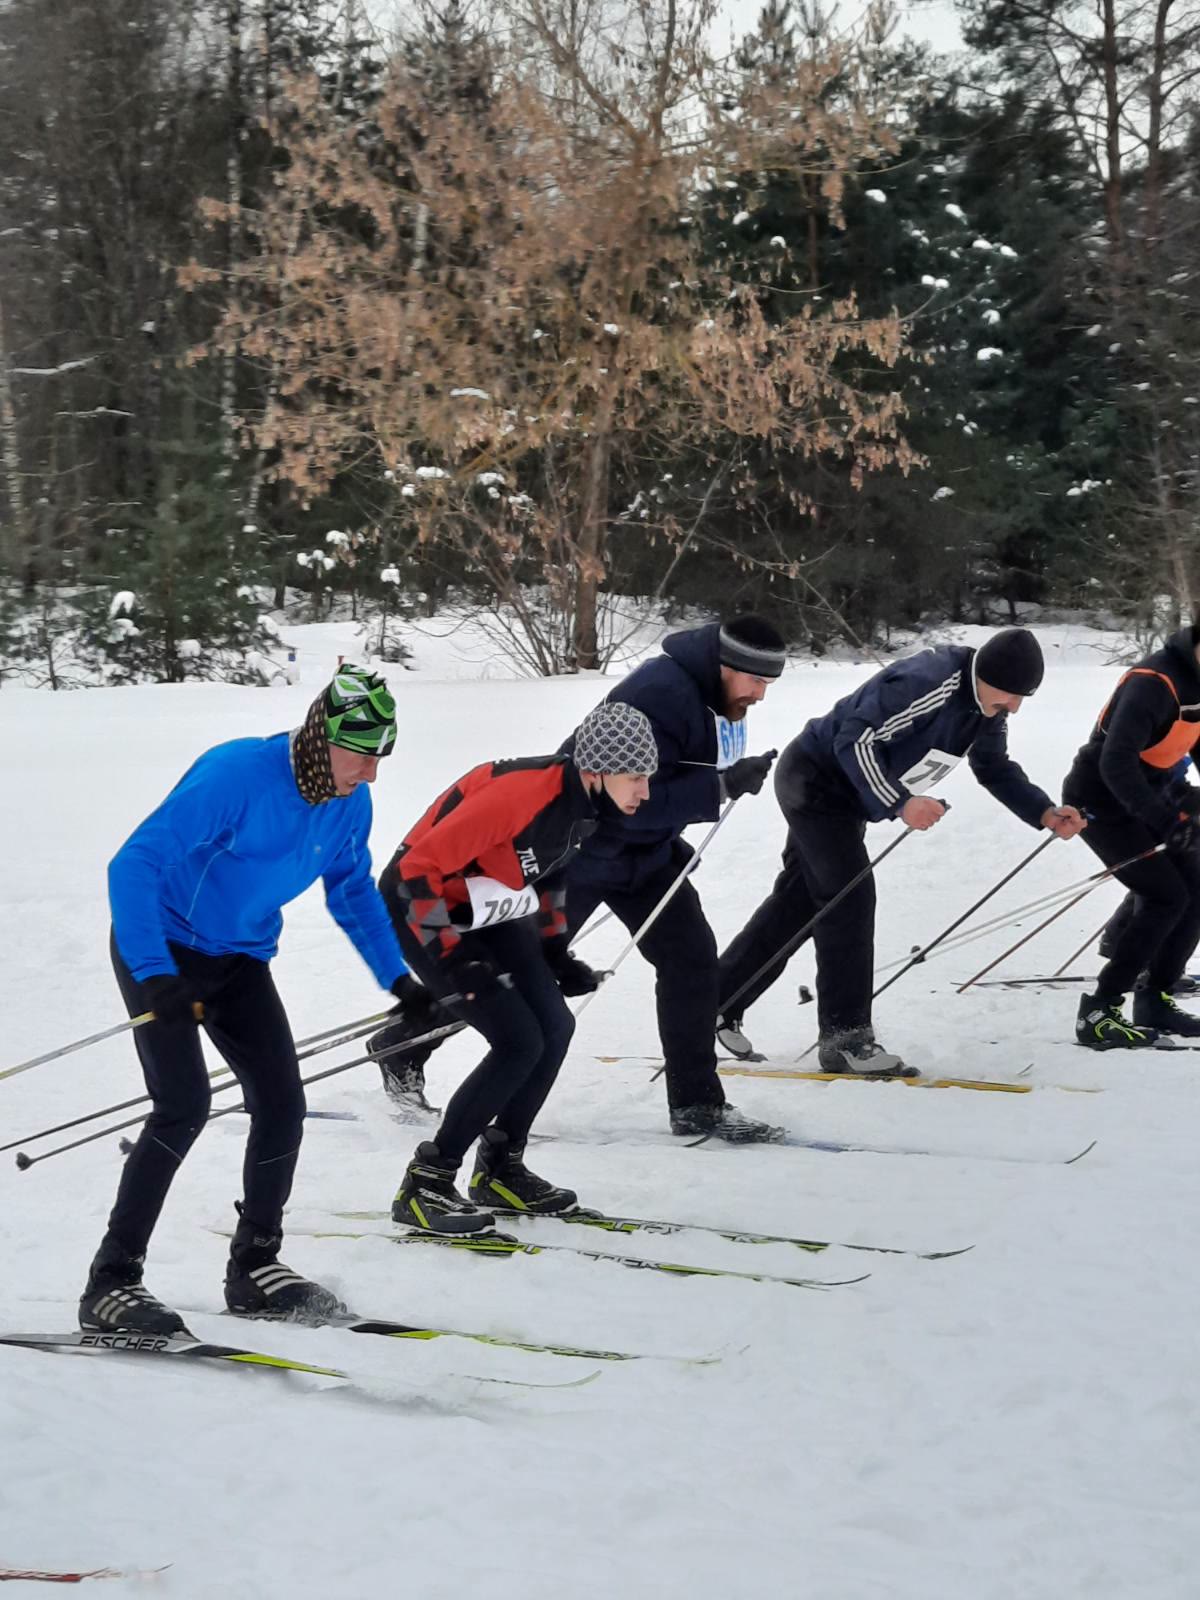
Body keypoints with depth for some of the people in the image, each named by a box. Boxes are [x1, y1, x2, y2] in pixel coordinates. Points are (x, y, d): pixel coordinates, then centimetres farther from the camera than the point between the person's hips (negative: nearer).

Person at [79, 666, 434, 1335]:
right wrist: (156, 976, -39)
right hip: (163, 950, -7)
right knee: (185, 1106, -20)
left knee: (283, 1103, 1)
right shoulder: (235, 776, -28)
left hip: (241, 960, 7)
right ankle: (111, 1283, -13)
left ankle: (255, 1267, 18)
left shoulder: (351, 803, -6)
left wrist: (399, 980, 6)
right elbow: (134, 866, -31)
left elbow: (355, 892, 14)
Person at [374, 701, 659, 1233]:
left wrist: (555, 951, 9)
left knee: (555, 1029, 1)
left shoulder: (586, 801, -6)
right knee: (519, 1043, -15)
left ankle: (500, 1169, 17)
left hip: (487, 912, 8)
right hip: (423, 906, -8)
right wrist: (452, 958, -27)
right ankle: (425, 1185, -6)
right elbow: (418, 870, -30)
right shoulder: (518, 794, -34)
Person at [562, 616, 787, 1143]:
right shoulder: (659, 695, -32)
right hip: (585, 848, -8)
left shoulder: (722, 699, -2)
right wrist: (723, 786, -37)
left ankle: (697, 1104, 4)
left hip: (647, 852, 8)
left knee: (692, 957, -3)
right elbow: (638, 799, -34)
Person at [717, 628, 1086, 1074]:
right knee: (851, 900, -14)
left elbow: (995, 769, 9)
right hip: (815, 781, -10)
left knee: (797, 902, 14)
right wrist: (900, 803, -38)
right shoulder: (926, 685, -32)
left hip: (844, 795, 10)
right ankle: (845, 1040, -11)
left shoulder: (988, 706, -3)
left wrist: (1044, 813, -6)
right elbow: (855, 740, -33)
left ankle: (716, 1001, 25)